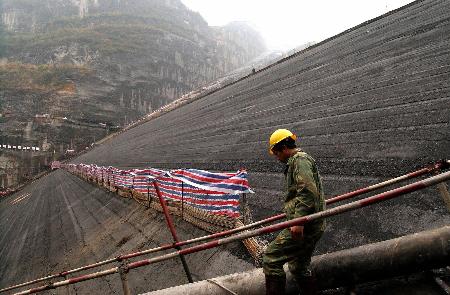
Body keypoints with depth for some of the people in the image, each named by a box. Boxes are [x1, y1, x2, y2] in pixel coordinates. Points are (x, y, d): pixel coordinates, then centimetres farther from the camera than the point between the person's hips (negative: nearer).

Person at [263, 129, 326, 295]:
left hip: (305, 226, -11)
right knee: (299, 267, 20)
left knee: (271, 258, -12)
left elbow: (308, 192, -23)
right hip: (309, 226, 11)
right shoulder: (299, 160, 22)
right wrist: (292, 213, 41)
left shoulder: (300, 160, -10)